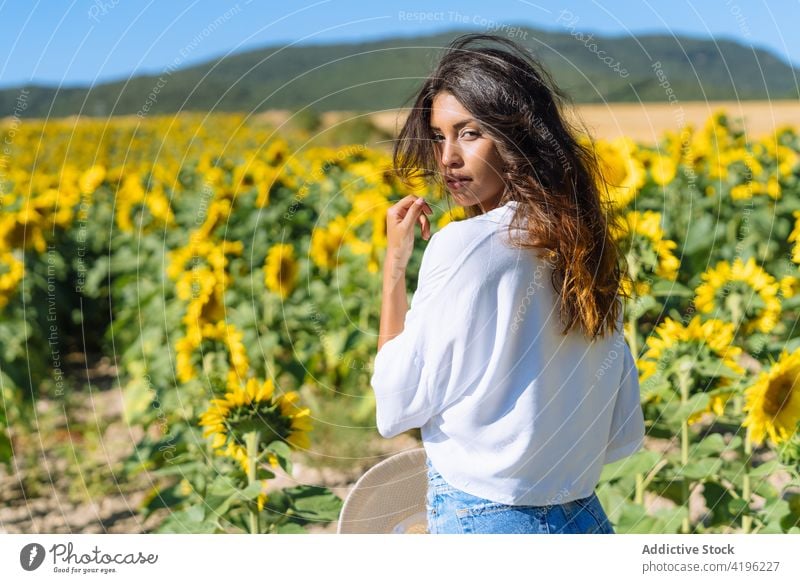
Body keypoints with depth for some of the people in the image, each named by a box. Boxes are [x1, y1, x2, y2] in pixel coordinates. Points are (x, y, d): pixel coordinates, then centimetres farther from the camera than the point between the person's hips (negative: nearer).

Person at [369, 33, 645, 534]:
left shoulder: (463, 245, -16)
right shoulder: (586, 246, 4)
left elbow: (397, 409, -10)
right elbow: (624, 434, 8)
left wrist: (394, 265, -6)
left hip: (483, 522, -6)